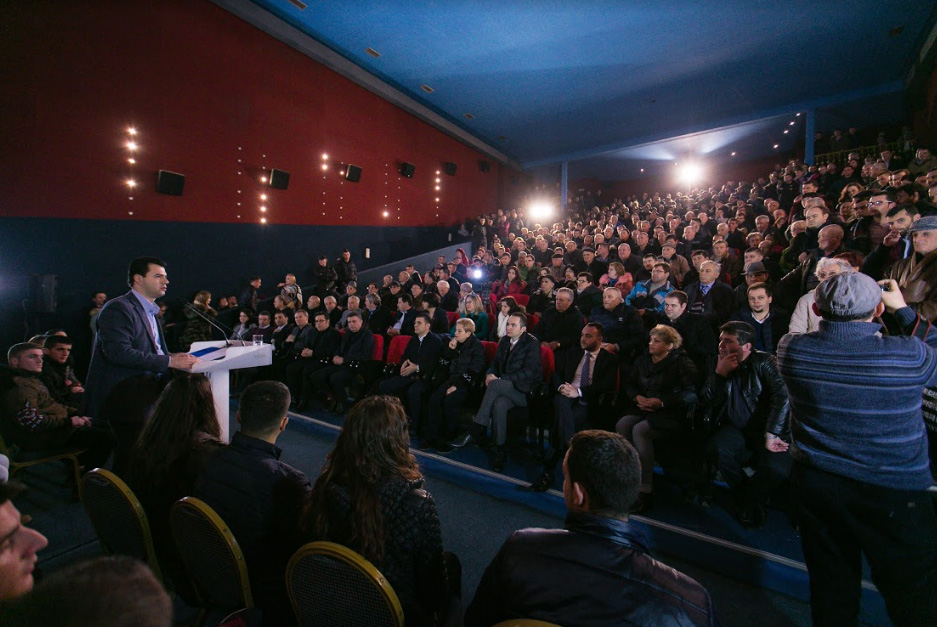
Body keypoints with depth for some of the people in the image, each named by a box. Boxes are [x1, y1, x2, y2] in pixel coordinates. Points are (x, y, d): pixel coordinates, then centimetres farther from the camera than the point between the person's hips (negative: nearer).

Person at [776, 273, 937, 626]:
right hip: (894, 492, -2)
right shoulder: (908, 355, -17)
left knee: (831, 585, 19)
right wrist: (903, 309, 10)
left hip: (815, 483, 3)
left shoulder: (790, 349, -10)